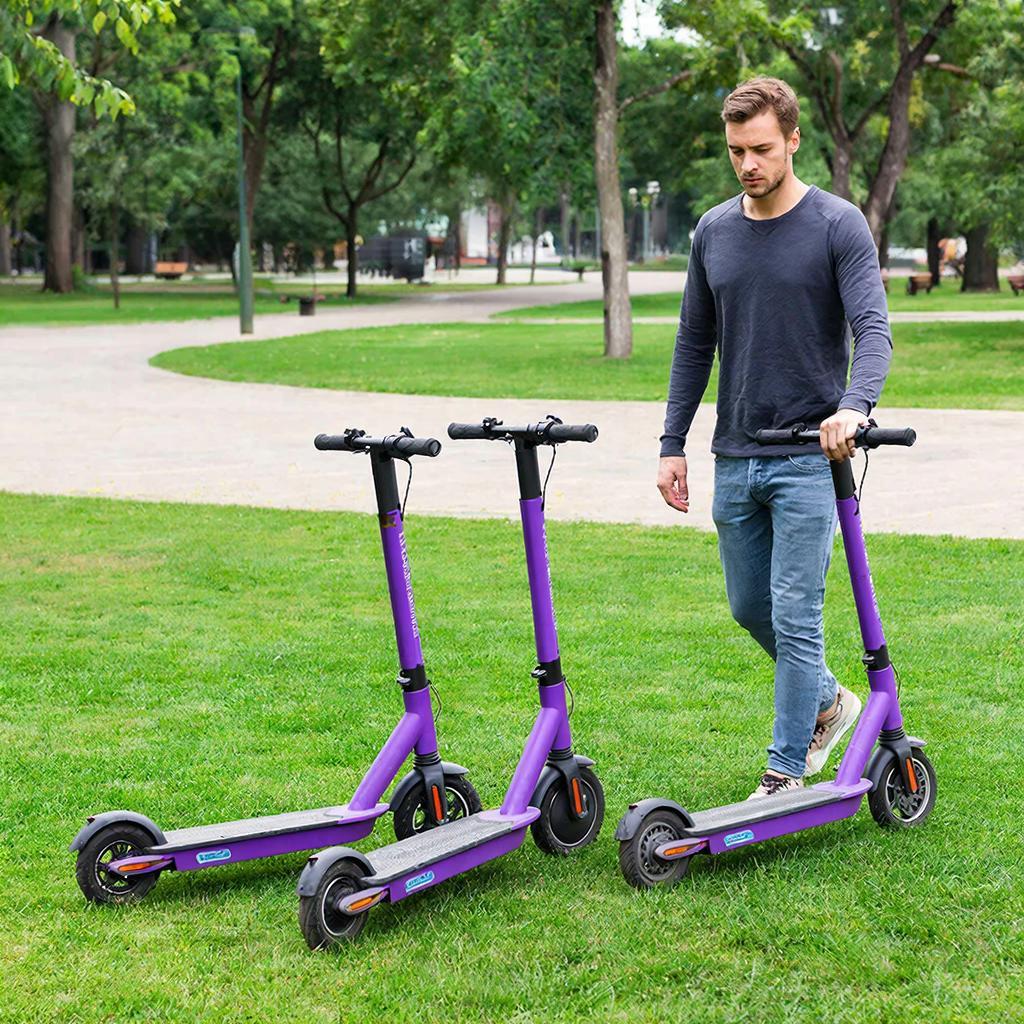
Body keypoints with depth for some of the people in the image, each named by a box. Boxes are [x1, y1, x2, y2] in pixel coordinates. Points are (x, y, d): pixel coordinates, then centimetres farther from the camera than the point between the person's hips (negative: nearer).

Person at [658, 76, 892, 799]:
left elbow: (872, 328, -18)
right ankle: (828, 702, 38)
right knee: (750, 608, 15)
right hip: (735, 459, 6)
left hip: (809, 459, -6)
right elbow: (695, 343, 15)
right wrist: (673, 445, 10)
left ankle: (786, 772, 5)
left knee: (795, 617, -5)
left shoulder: (838, 226, -7)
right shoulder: (714, 232, 8)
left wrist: (854, 406, -37)